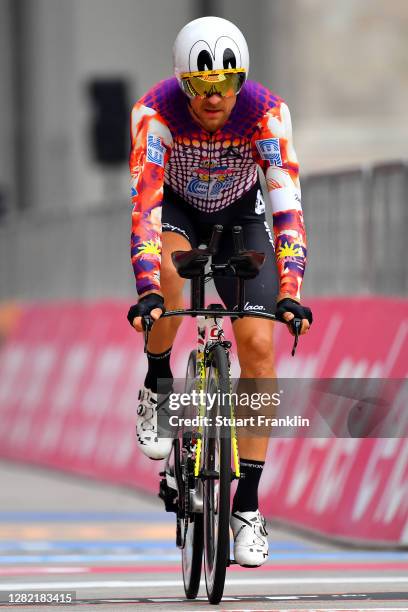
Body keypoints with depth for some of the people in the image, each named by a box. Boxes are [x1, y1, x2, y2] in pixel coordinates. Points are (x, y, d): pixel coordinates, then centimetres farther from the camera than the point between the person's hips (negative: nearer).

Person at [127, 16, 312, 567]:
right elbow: (144, 205, -39)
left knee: (259, 345, -13)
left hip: (241, 217, 1)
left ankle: (247, 507, -6)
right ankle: (158, 386, -9)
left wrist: (290, 294, -48)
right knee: (165, 269, -37)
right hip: (177, 210, -1)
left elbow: (288, 206, -36)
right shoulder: (155, 113, -31)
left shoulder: (267, 113, -30)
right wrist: (147, 291, -52)